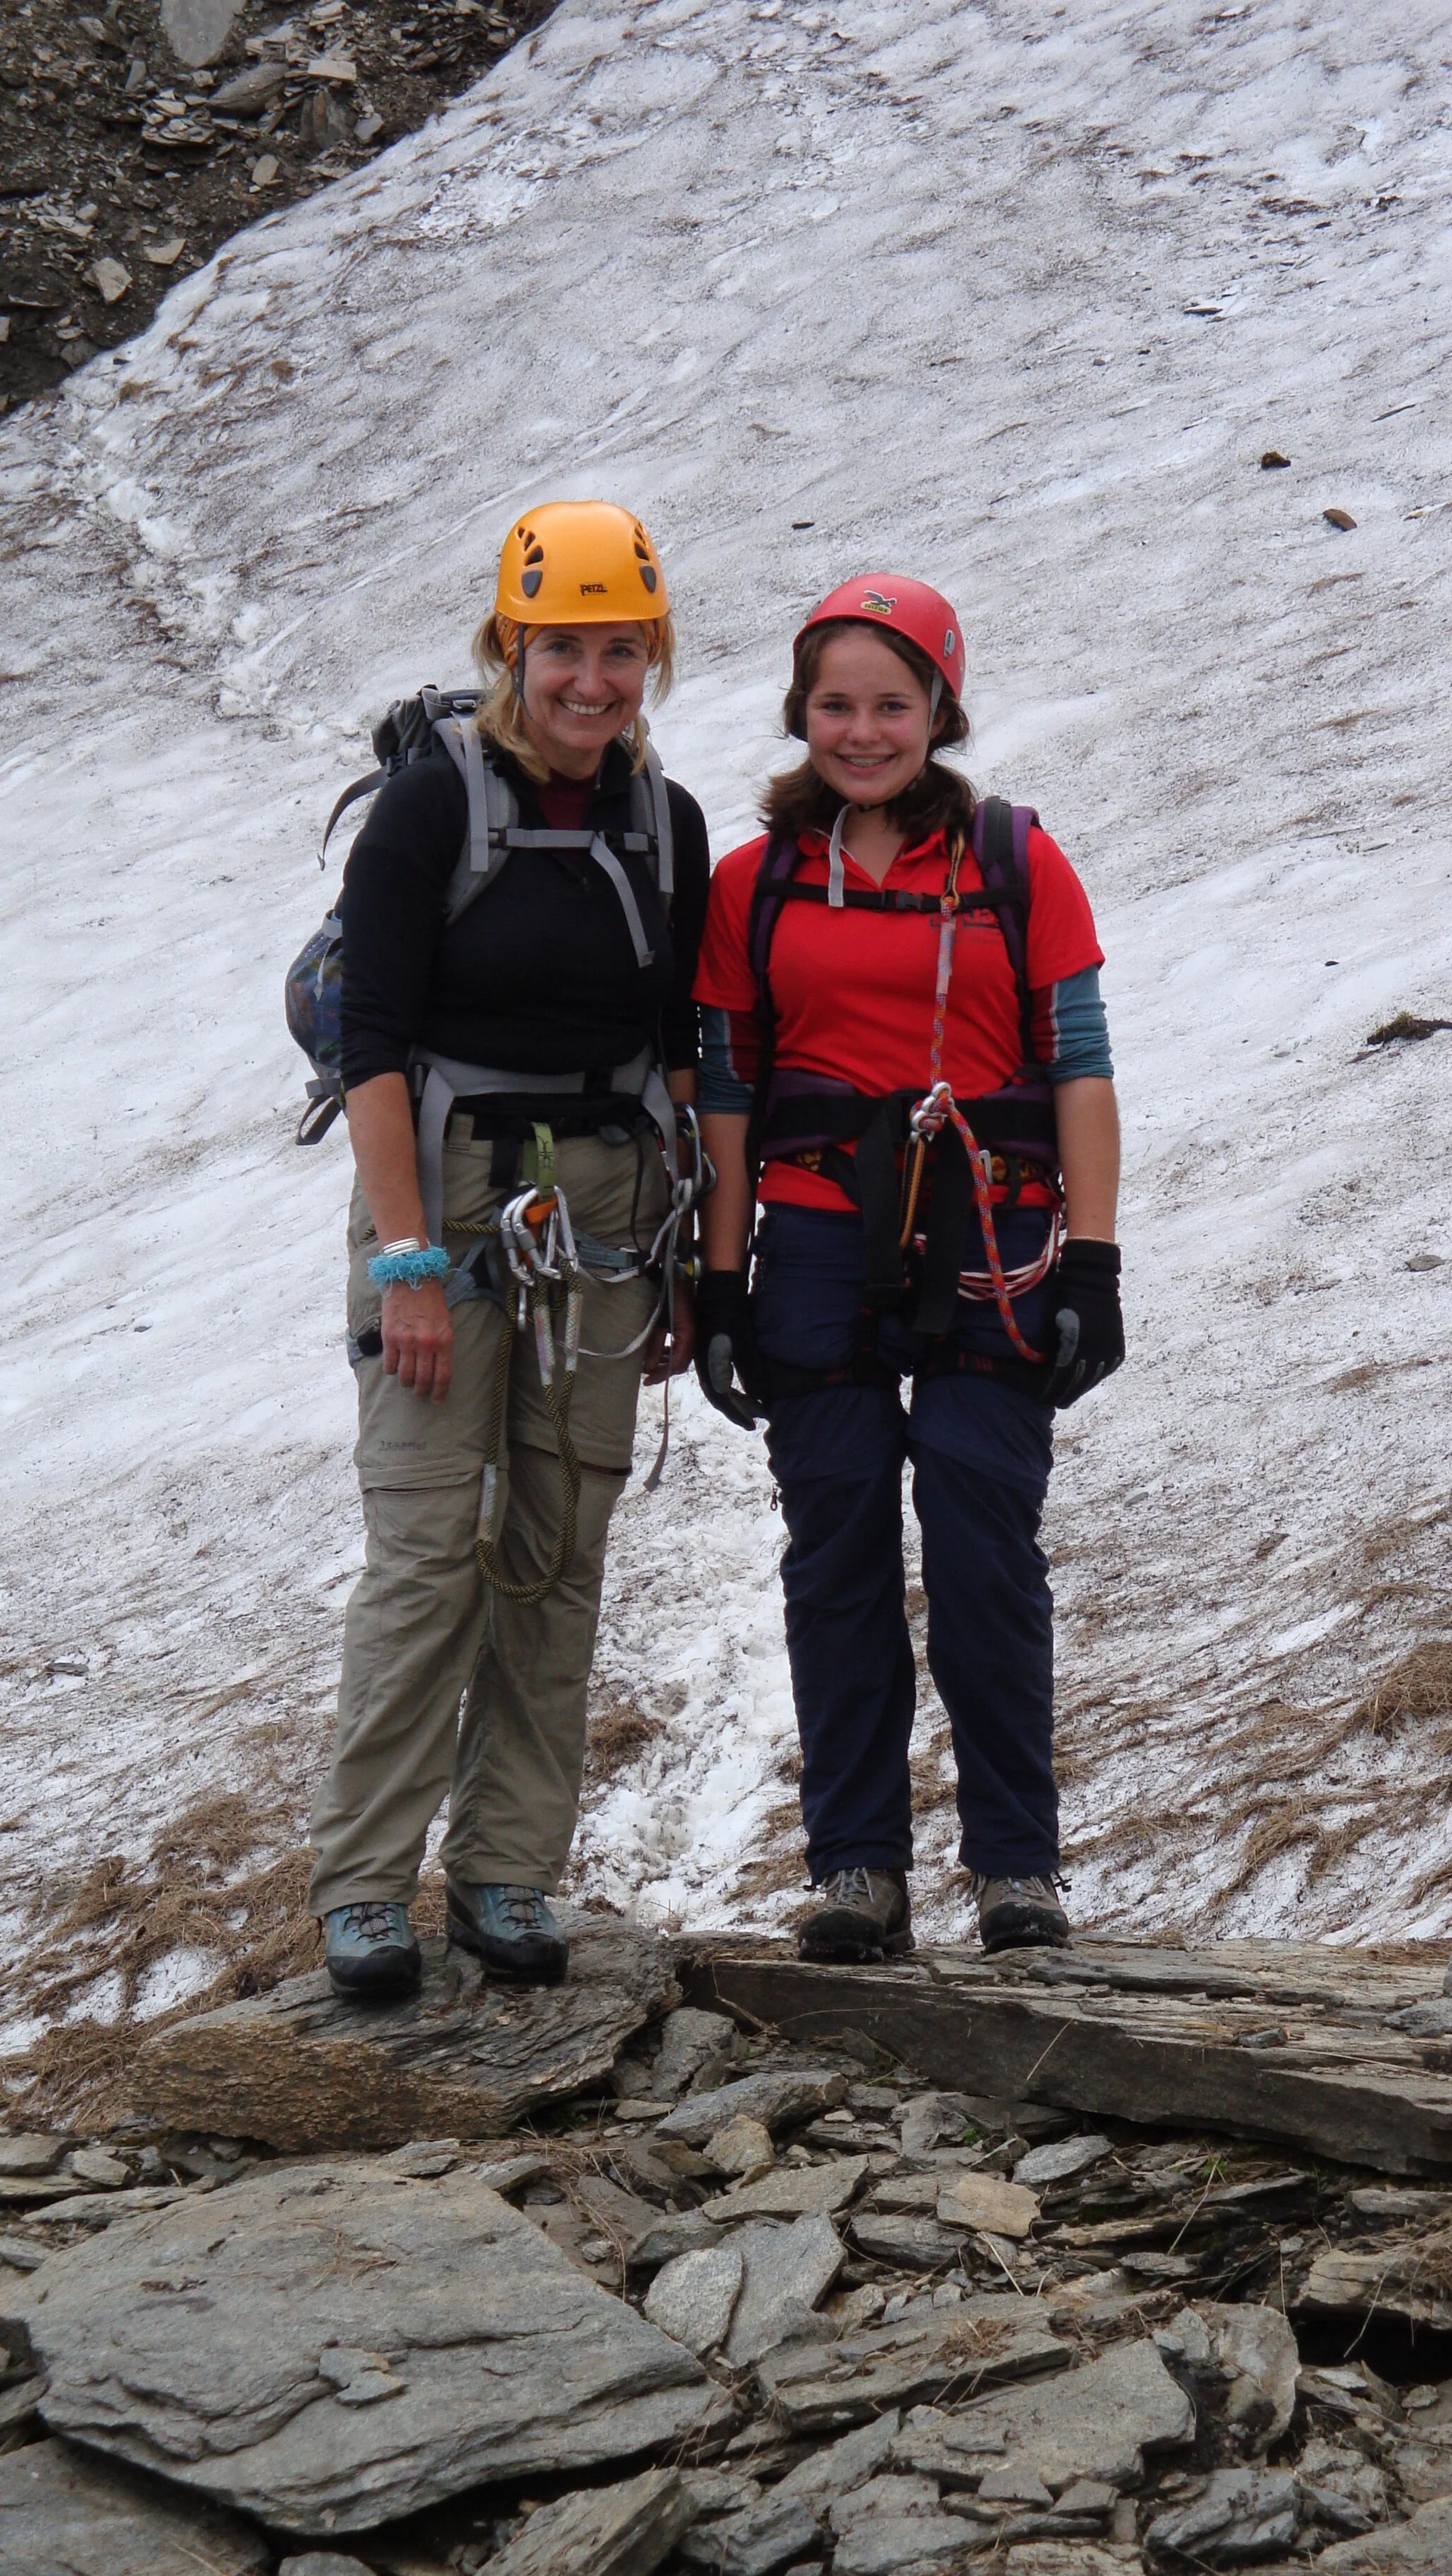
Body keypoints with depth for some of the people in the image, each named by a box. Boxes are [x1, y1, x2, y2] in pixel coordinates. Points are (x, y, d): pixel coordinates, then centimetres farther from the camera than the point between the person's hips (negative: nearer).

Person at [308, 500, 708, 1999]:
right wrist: (406, 1259, -15)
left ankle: (508, 1873, 13)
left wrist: (677, 1259, 10)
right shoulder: (432, 807, -7)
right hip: (446, 1200, -4)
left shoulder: (666, 825, 8)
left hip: (605, 1216, 5)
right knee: (431, 1545, -9)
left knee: (560, 1551, 5)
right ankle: (363, 1884, -1)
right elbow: (371, 1041, -10)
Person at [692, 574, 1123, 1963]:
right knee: (837, 1553, 2)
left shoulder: (1018, 864, 5)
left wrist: (1091, 1260, -5)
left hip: (992, 1246, -1)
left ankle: (1017, 1860, 7)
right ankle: (855, 1862, 11)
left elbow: (1080, 1070, 3)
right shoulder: (752, 884, 9)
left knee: (987, 1552, -4)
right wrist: (719, 1281, 4)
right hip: (820, 1247, 2)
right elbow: (727, 1092, 10)